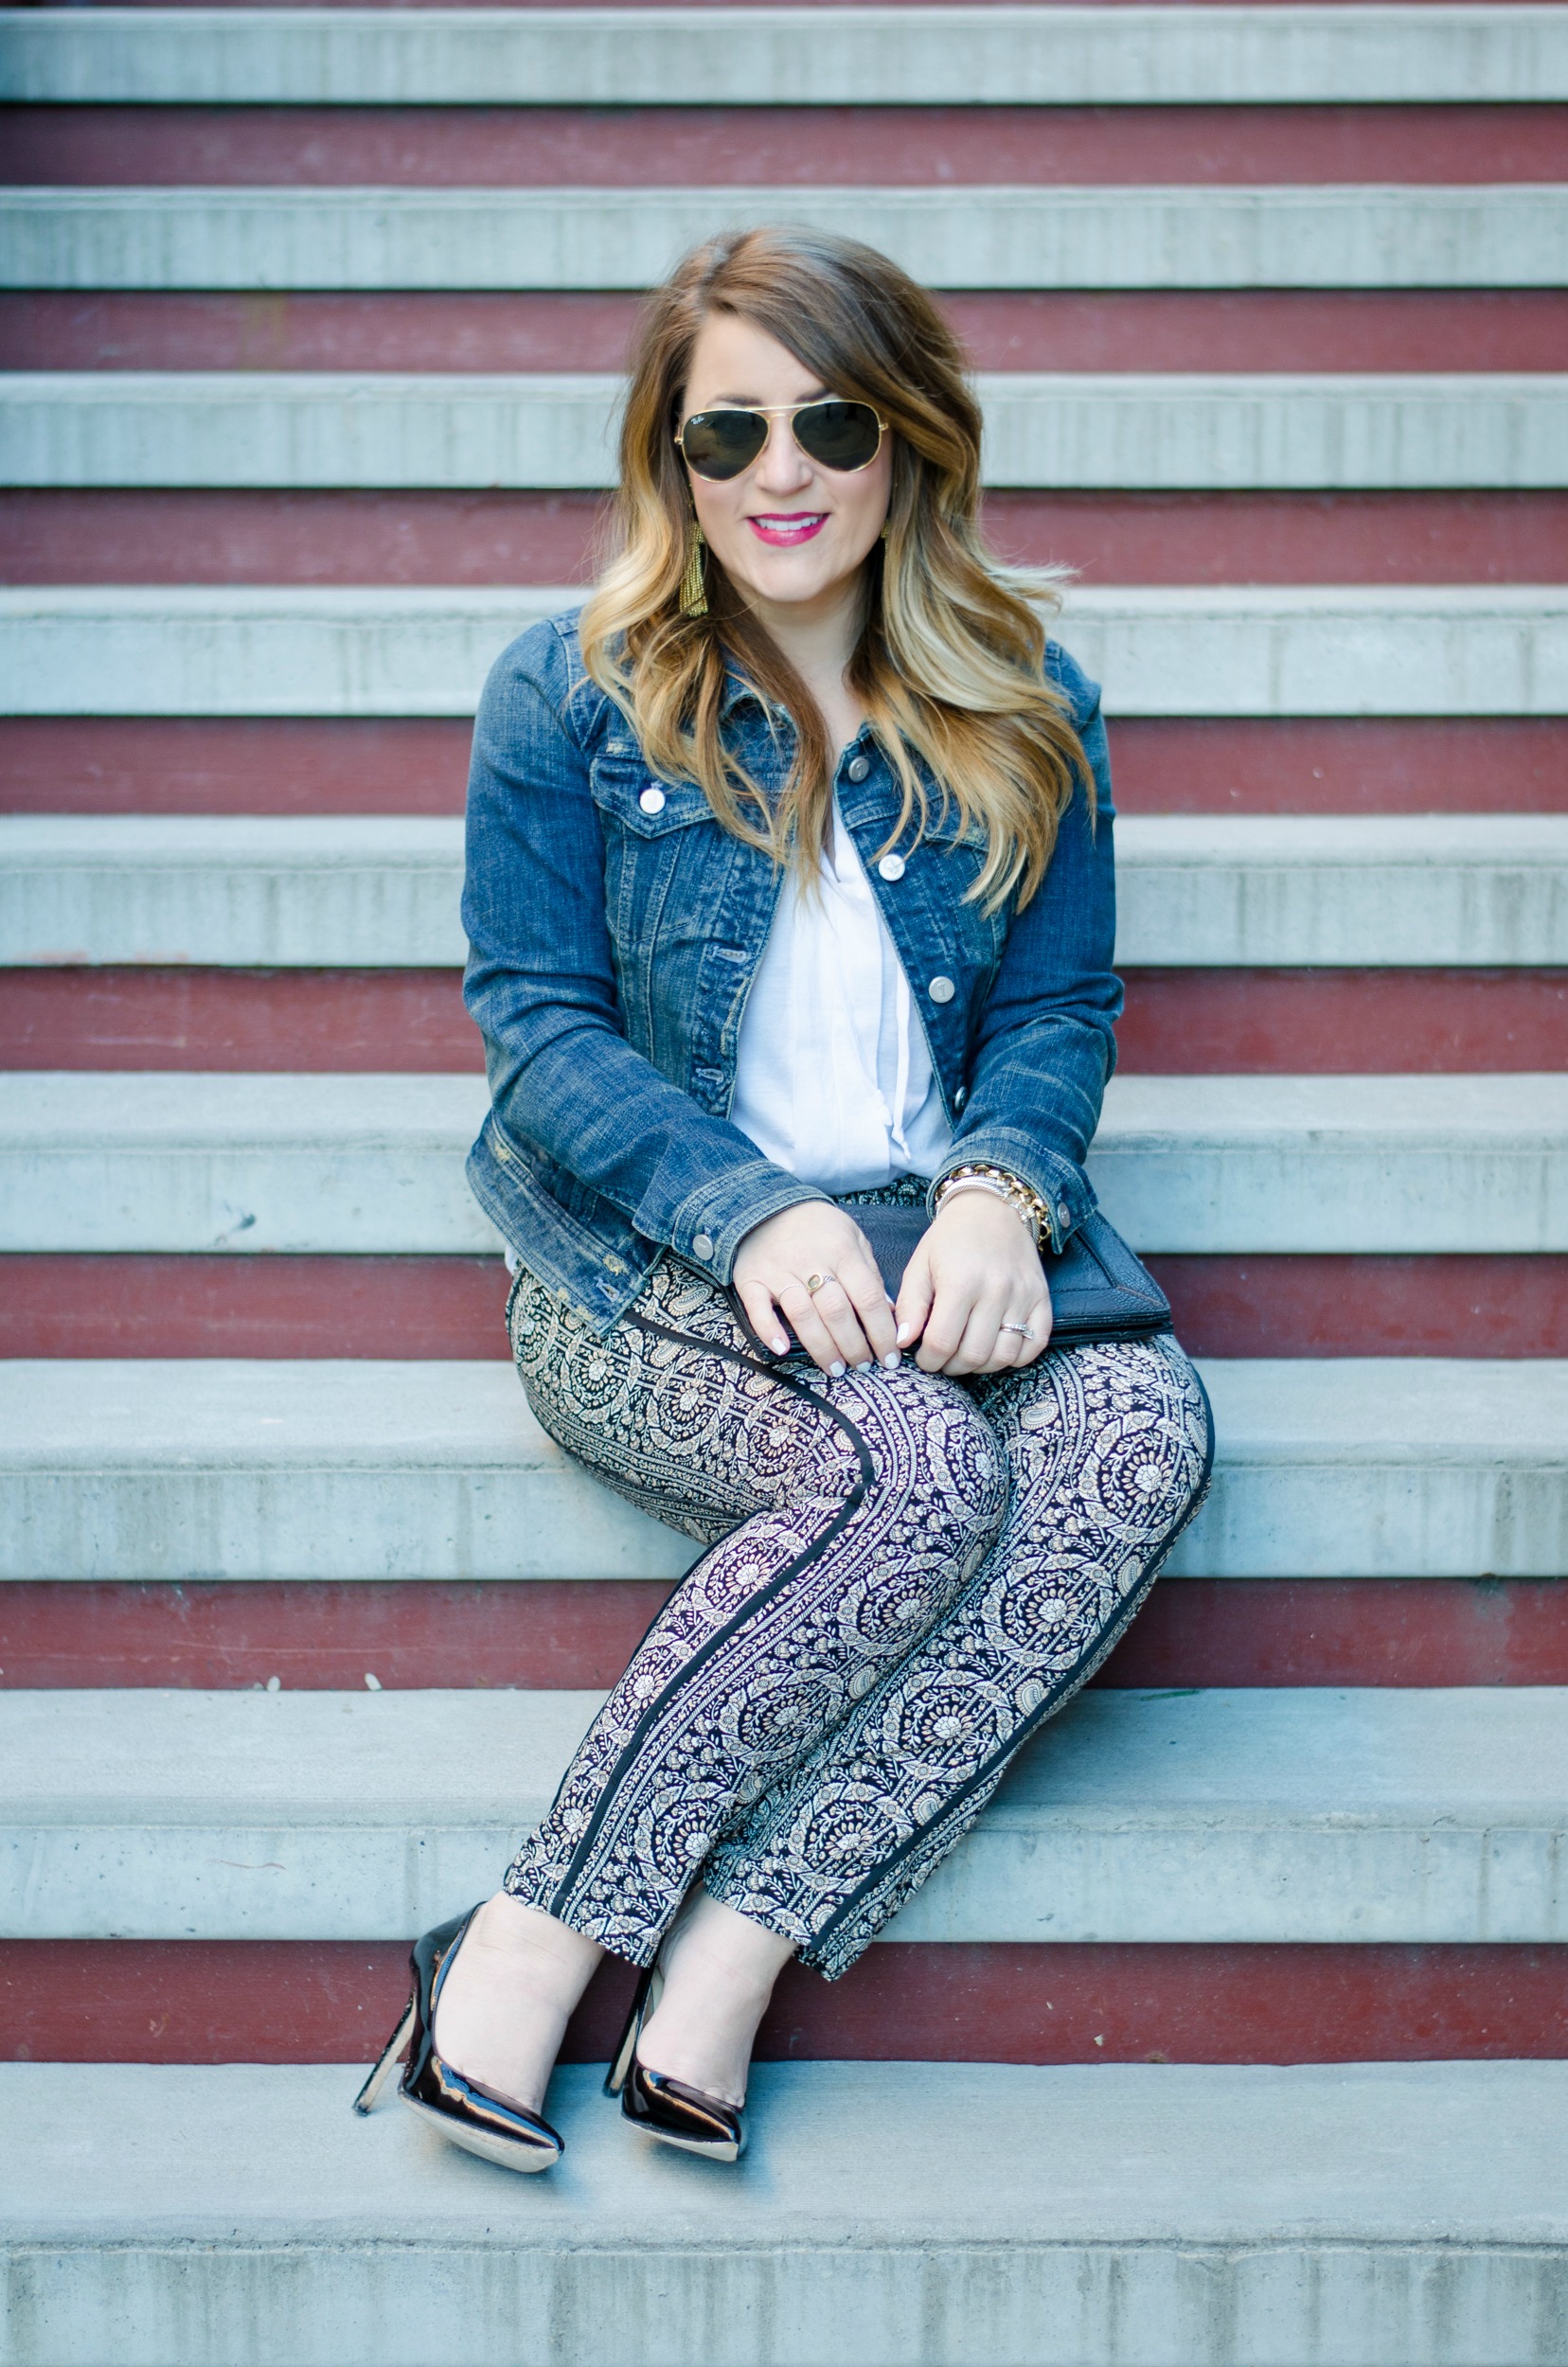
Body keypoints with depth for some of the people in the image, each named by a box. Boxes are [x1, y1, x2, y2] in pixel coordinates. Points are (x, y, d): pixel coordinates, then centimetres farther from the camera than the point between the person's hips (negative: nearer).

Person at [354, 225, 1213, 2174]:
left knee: (1145, 1427, -31)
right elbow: (539, 1026, -1)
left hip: (937, 1263, 4)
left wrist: (998, 1195, -14)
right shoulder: (566, 697, 3)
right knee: (917, 1468, -35)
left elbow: (1060, 1008, 10)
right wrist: (755, 1212, -19)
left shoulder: (1026, 715, 11)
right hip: (649, 1272, -3)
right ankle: (528, 1946, -23)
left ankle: (733, 1949, -29)